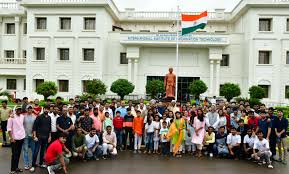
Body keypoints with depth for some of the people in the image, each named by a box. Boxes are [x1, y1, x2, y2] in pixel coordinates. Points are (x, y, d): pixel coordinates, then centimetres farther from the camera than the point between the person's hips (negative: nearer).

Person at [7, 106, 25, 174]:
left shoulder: (22, 116, 4)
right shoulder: (12, 117, -9)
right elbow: (9, 128, -9)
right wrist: (11, 138, -12)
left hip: (21, 137, 5)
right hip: (14, 138, -5)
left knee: (18, 153, 14)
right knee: (14, 154, 1)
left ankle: (16, 167, 26)